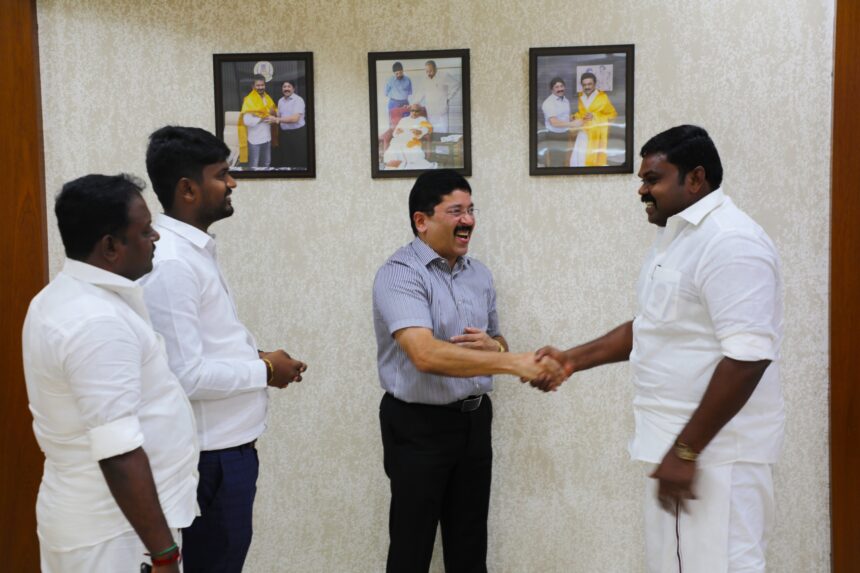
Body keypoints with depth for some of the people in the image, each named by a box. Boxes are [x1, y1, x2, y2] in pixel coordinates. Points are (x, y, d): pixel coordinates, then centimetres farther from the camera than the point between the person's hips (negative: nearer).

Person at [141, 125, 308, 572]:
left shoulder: (192, 251, 9)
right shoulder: (171, 263, -22)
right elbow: (186, 376, -26)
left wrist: (256, 358, 3)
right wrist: (265, 371, -14)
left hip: (226, 446, 10)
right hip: (211, 455, -9)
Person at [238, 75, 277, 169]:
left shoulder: (268, 98, 9)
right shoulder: (249, 100, -13)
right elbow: (247, 121, -23)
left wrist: (274, 114, -16)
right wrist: (265, 116, -17)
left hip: (267, 137, 7)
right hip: (255, 139, -7)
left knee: (266, 163, 16)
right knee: (254, 165, 1)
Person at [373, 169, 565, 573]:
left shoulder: (480, 275, 7)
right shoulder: (399, 274, -16)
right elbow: (426, 354, -30)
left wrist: (494, 347, -8)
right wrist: (513, 363, -35)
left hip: (474, 419, 6)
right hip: (419, 425, -6)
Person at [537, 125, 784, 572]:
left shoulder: (730, 242, -19)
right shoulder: (676, 236, 13)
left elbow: (748, 357, -25)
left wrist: (685, 451, -23)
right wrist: (572, 360, 12)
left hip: (714, 449, -10)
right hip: (680, 443, 10)